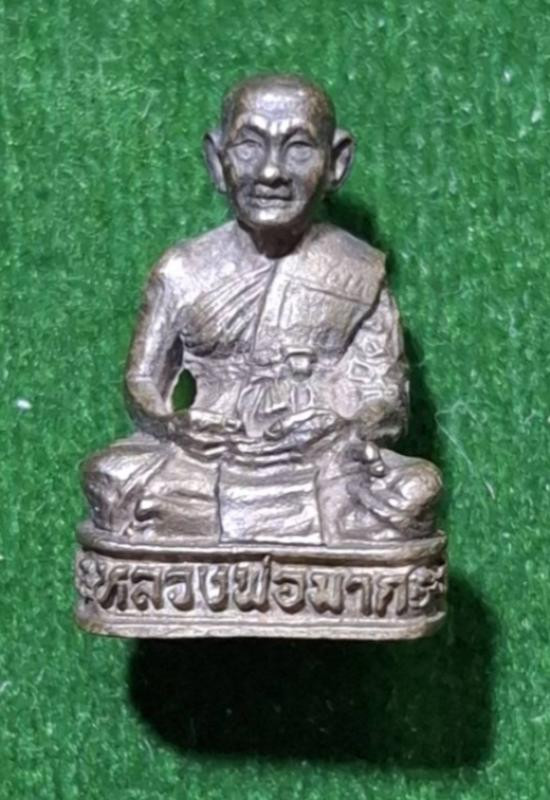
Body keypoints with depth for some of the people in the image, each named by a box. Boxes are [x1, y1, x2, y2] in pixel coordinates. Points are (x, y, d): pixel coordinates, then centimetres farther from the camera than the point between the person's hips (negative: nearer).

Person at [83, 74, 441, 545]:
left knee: (413, 490, -27)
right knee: (113, 477, -26)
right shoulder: (184, 273, 6)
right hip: (206, 471, 0)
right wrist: (171, 425, -13)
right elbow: (143, 379, 10)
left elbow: (385, 390, 6)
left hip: (324, 470, 0)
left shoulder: (358, 274, 5)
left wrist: (358, 432, -18)